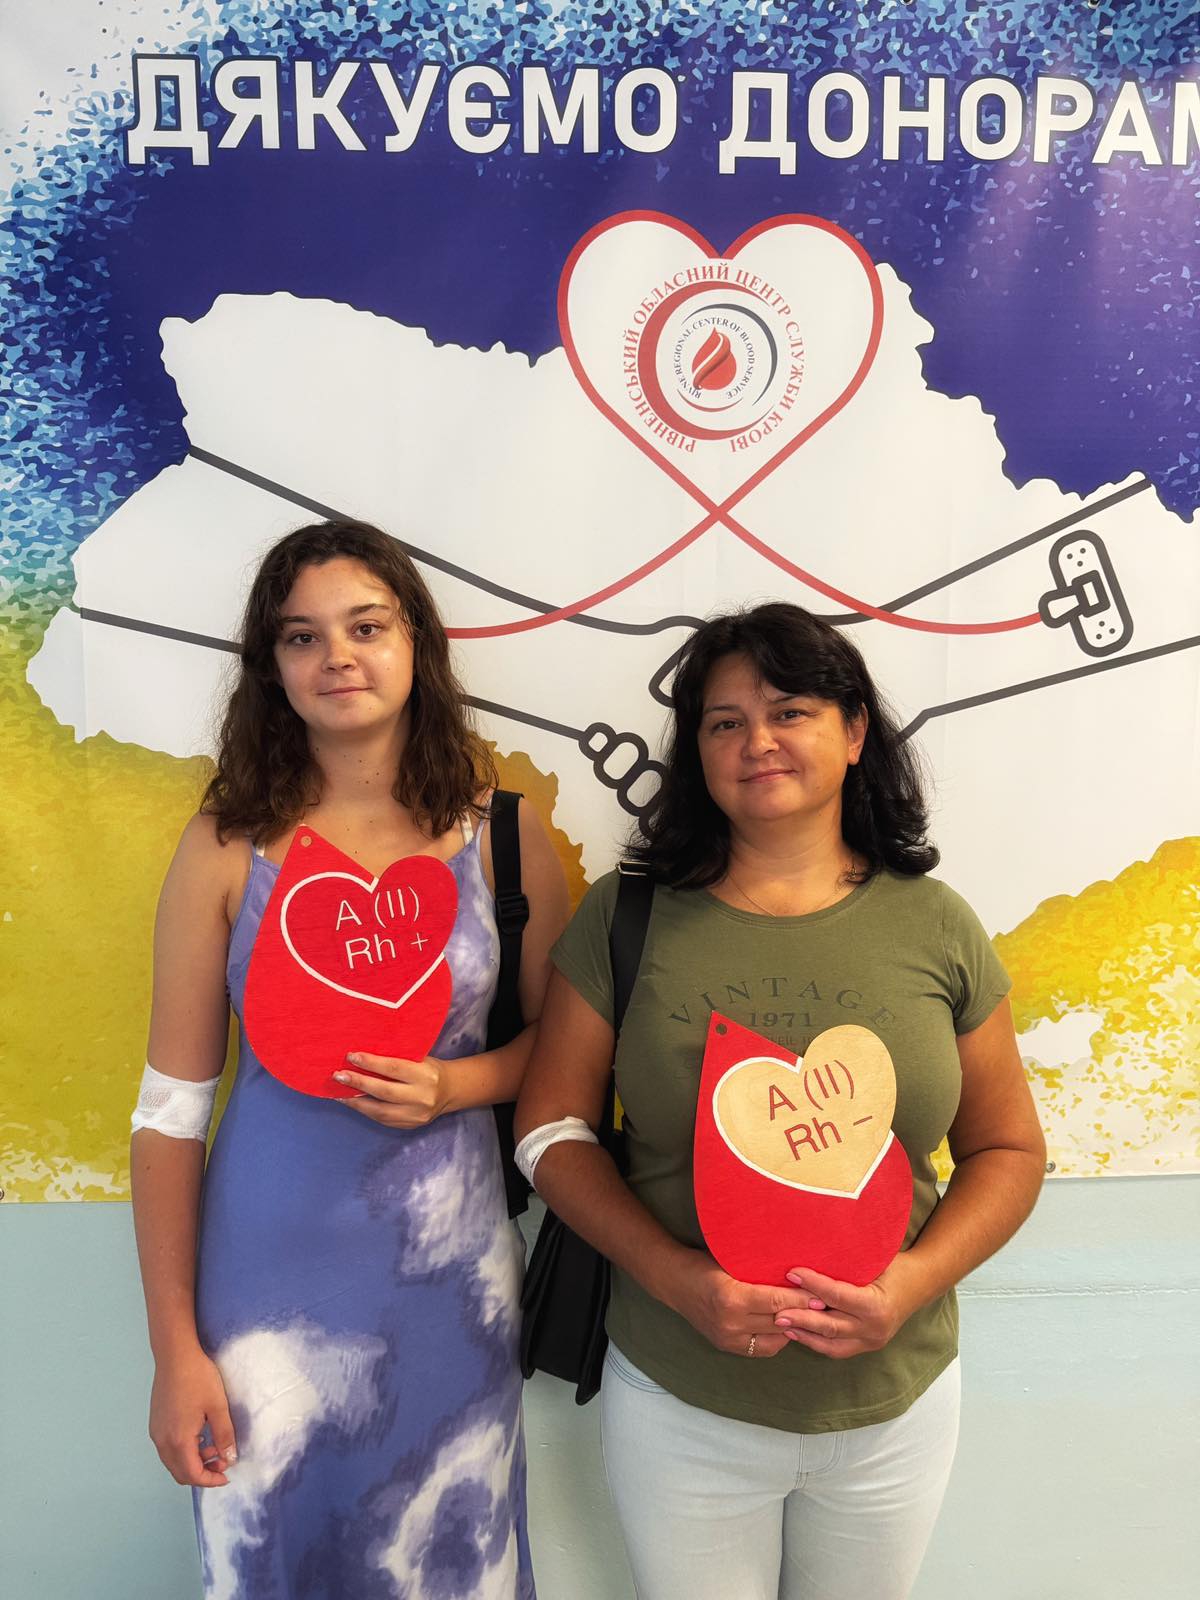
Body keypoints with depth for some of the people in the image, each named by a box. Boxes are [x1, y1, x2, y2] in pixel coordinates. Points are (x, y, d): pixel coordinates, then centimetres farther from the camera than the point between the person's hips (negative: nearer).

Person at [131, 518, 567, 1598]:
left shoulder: (502, 833, -5)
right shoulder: (228, 848, -8)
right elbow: (172, 1108, -5)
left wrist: (455, 1085, -15)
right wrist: (175, 1348, -4)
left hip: (450, 1266, 1)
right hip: (271, 1272, 0)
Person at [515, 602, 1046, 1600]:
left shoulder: (934, 926, -5)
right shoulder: (628, 918, -8)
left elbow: (1008, 1149, 2)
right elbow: (552, 1127, -5)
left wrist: (915, 1279, -15)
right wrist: (677, 1278, -18)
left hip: (893, 1406, 2)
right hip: (678, 1401, -1)